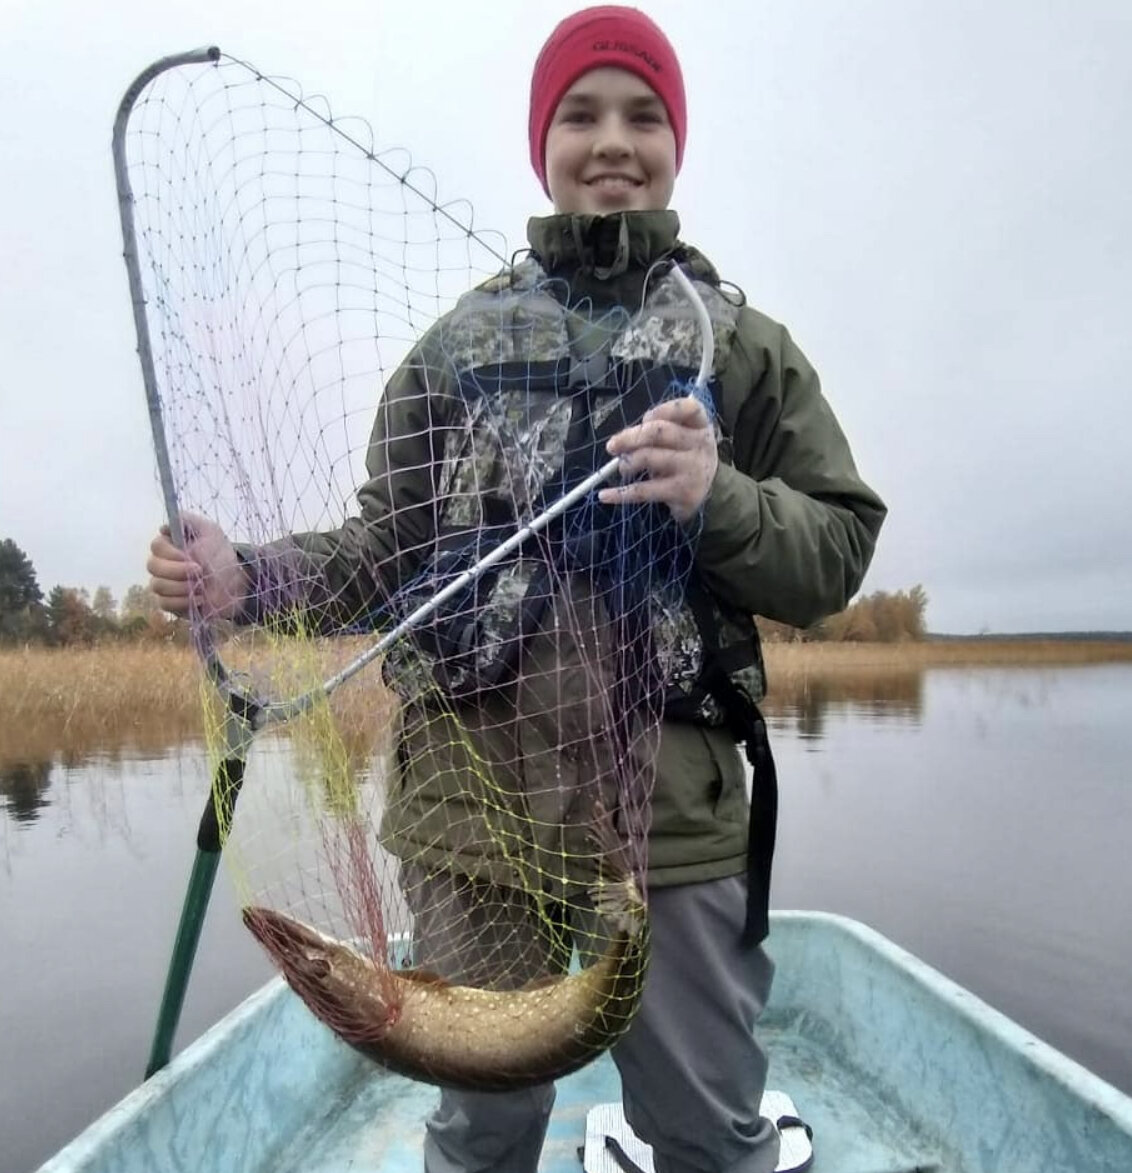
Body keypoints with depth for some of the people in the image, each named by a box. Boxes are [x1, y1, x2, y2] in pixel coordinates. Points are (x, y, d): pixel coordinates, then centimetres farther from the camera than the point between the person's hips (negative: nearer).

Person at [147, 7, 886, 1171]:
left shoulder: (747, 344, 5)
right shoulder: (460, 339, 8)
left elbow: (839, 555, 1)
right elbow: (390, 541, 7)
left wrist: (718, 500, -17)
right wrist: (248, 578, -9)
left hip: (677, 808, 0)